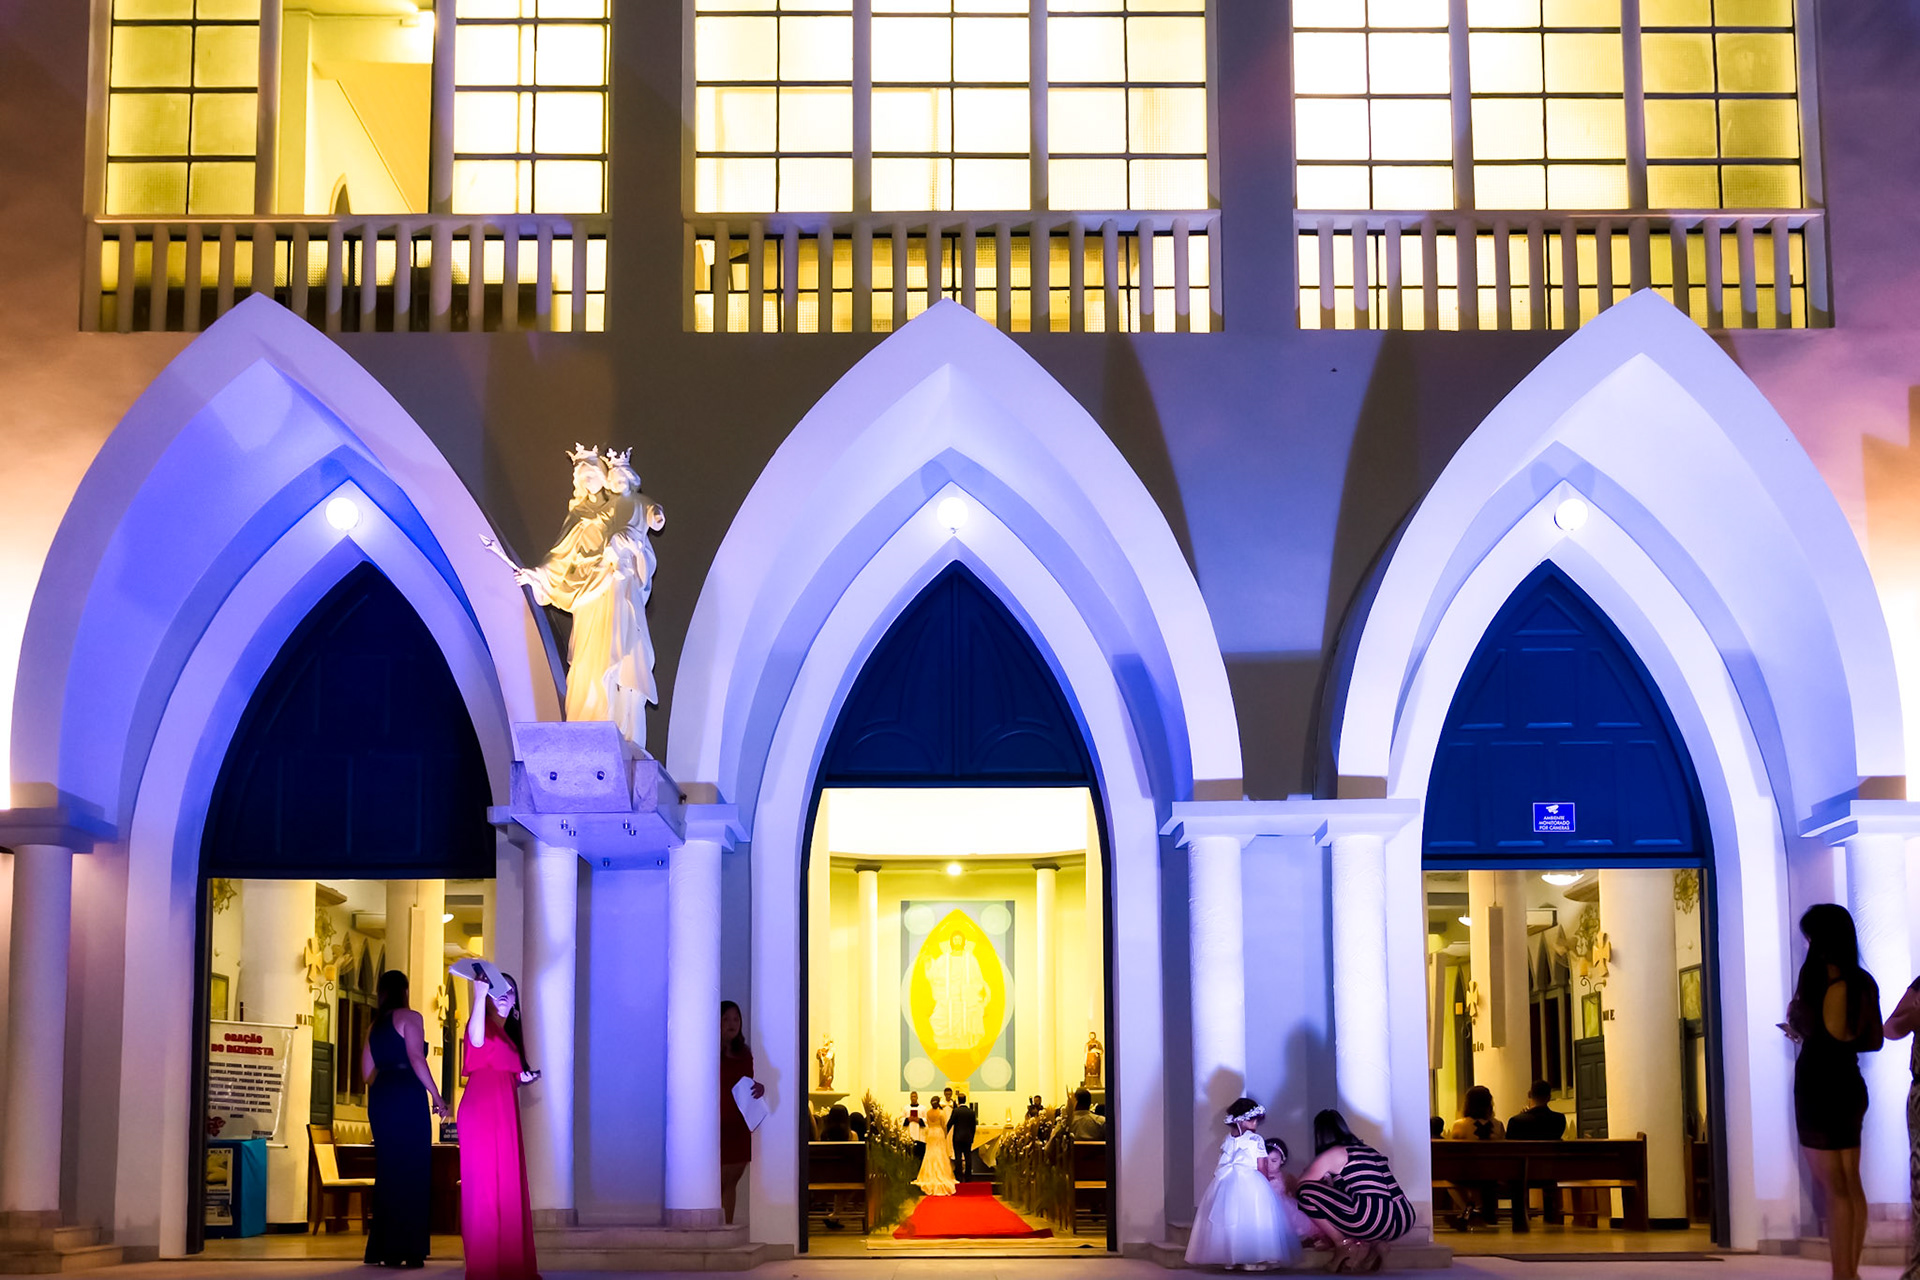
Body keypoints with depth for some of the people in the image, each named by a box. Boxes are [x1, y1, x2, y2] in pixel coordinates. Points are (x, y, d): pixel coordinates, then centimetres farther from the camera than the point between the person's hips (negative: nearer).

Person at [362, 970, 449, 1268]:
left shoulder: (375, 1026, 18)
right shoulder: (410, 1018, -3)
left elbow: (367, 1070, 17)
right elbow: (416, 1058, -14)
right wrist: (436, 1095, -12)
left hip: (379, 1098, 7)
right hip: (407, 1096, -7)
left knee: (387, 1171, 11)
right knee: (413, 1171, -4)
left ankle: (383, 1249, 11)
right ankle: (407, 1249, -8)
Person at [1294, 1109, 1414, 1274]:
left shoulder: (1330, 1155, 5)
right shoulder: (1365, 1149, 25)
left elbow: (1300, 1188, 13)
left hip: (1376, 1221, -8)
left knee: (1307, 1192, -6)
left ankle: (1343, 1244, 2)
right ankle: (1372, 1243, 11)